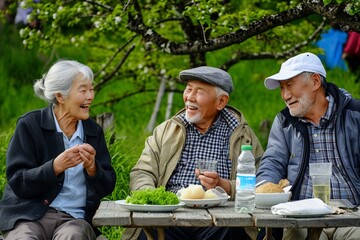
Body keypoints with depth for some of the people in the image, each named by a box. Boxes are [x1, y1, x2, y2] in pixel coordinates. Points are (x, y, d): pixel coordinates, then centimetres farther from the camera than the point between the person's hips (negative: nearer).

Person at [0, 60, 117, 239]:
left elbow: (107, 187, 10)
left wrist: (92, 168, -11)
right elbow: (17, 182, -6)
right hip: (30, 215, -2)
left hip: (76, 218, 2)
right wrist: (56, 167, -20)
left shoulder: (93, 131, 12)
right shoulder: (29, 125, 0)